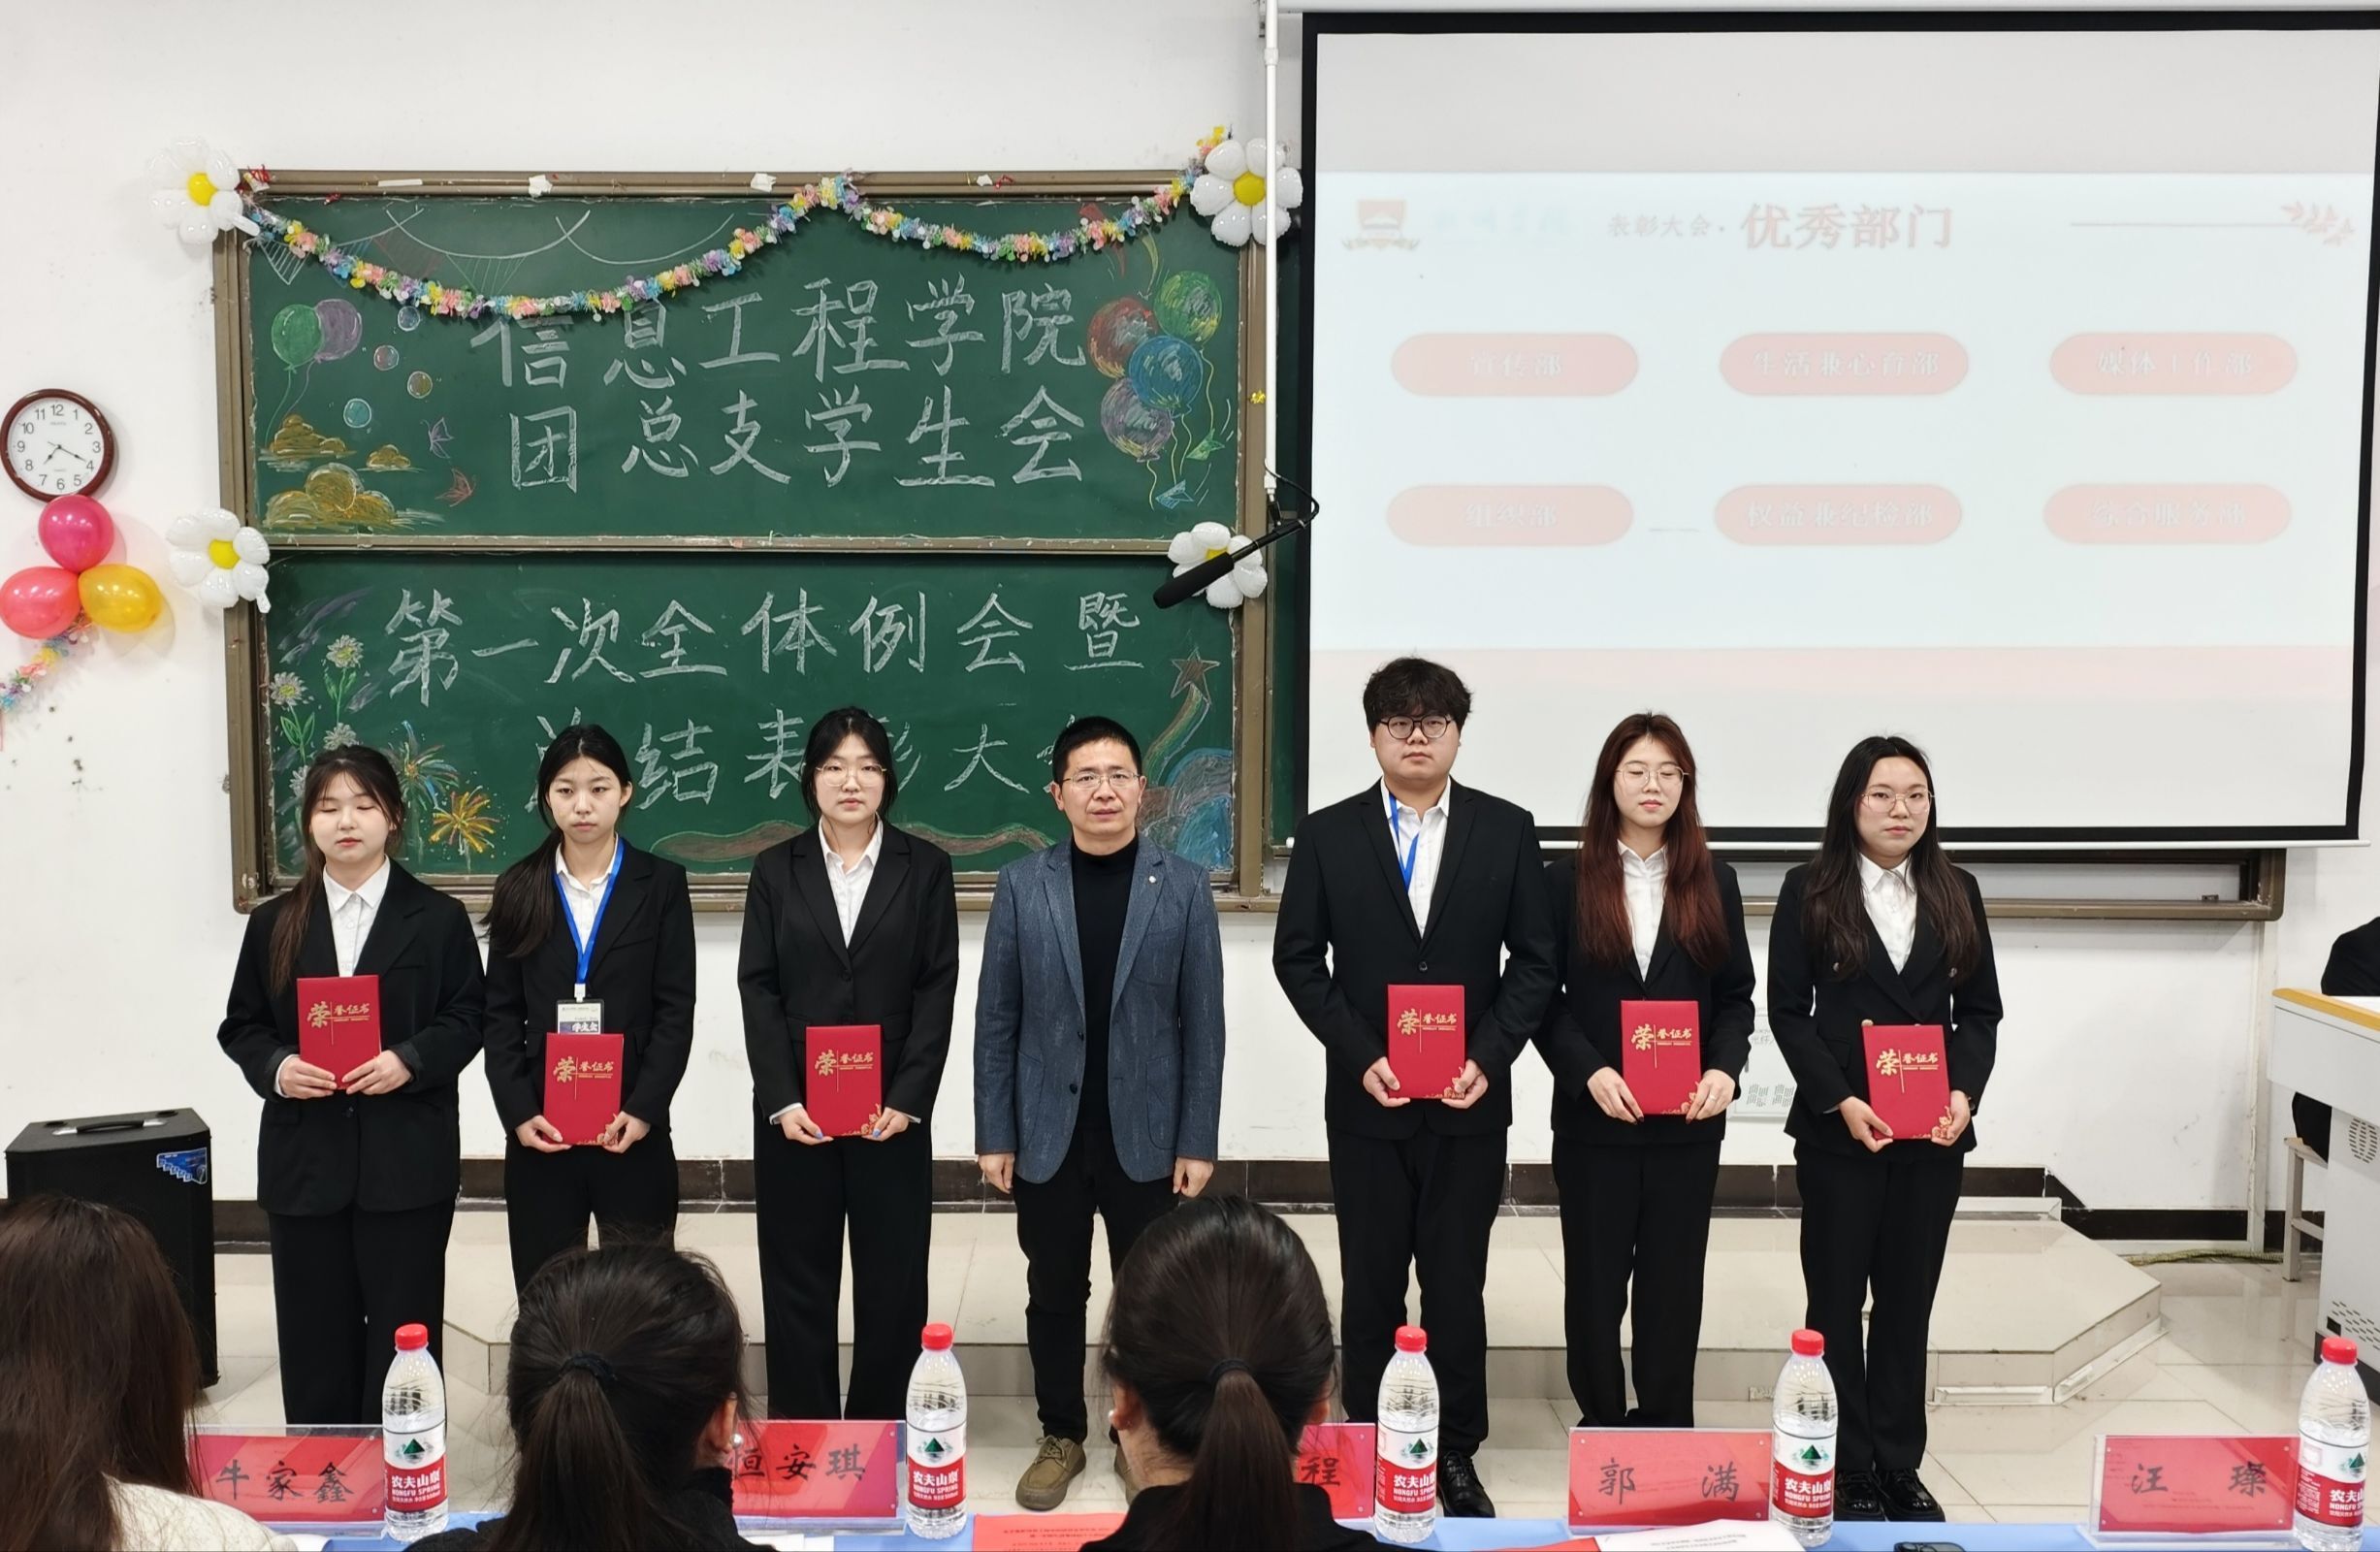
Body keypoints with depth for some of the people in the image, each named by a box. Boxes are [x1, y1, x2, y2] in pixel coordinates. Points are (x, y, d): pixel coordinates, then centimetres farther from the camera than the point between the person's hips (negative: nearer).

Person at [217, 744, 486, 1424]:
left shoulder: (437, 918, 2)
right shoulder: (274, 923, 8)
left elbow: (467, 1017, 0)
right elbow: (241, 1027, 9)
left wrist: (410, 1061, -17)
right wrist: (275, 1067, -12)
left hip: (407, 1159, -2)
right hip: (304, 1158, 2)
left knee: (404, 1331, 4)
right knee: (315, 1334, 7)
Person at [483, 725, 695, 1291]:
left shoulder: (661, 883, 2)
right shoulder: (519, 888, 7)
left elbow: (676, 1010, -1)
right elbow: (501, 1014, 5)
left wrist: (643, 1108, -12)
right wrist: (517, 1112, -7)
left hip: (633, 1128, -1)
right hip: (540, 1129, 2)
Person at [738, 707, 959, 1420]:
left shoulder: (925, 867, 4)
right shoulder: (776, 868, 6)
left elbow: (937, 989, -1)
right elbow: (758, 989, 1)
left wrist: (908, 1098, -11)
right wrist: (781, 1099, -10)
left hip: (893, 1108, 0)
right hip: (793, 1109, 1)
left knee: (892, 1279, 4)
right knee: (797, 1279, 6)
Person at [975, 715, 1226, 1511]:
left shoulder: (1184, 886, -2)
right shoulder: (1022, 885, -1)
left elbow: (1203, 1023, -2)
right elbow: (997, 1020, 1)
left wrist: (1199, 1141, -5)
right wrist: (994, 1133, -2)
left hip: (1144, 1133, 0)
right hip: (1048, 1132, 1)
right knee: (1055, 1294, 10)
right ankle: (1061, 1436, 26)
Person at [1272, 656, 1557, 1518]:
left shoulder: (1507, 830, 1)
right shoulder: (1327, 834, 0)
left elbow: (1535, 961, 2)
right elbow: (1298, 960, 0)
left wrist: (1489, 1059, -11)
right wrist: (1360, 1056, -11)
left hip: (1470, 1099, 0)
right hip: (1366, 1100, 0)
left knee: (1457, 1283, 7)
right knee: (1371, 1283, 9)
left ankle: (1456, 1452, 21)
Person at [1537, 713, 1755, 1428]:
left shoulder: (1714, 882, 7)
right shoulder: (1568, 881, 0)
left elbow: (1736, 995, 7)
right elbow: (1543, 997, -2)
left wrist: (1726, 1068, -11)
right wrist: (1588, 1071, -17)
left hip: (1687, 1120, 2)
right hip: (1594, 1118, -1)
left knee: (1674, 1280, 8)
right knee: (1595, 1278, 6)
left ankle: (1666, 1430, 19)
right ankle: (1599, 1425, 19)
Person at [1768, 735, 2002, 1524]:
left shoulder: (1956, 892, 8)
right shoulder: (1810, 890, -1)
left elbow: (1981, 1009, 8)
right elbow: (1787, 1011, -4)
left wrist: (1965, 1090, -8)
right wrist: (1839, 1100, -15)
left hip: (1934, 1131, 3)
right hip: (1838, 1129, -3)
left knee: (1908, 1300, 9)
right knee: (1837, 1301, 4)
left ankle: (1899, 1465, 19)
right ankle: (1848, 1471, 13)